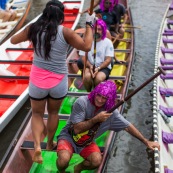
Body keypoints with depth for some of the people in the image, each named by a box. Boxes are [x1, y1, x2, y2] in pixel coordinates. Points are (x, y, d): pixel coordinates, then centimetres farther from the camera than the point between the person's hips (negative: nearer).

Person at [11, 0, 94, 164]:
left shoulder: (33, 28, -6)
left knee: (37, 114, 18)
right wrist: (89, 24, -2)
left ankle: (37, 146, -3)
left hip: (37, 80, 1)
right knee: (53, 112, 24)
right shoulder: (65, 32, -14)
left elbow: (13, 40, 8)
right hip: (59, 81, 0)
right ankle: (50, 144, 39)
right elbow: (87, 46, -12)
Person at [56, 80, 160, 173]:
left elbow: (127, 126, -2)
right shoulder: (82, 102, -22)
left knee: (97, 161, -26)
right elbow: (77, 129, -21)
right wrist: (96, 119, -28)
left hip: (87, 142, 3)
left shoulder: (111, 112, -12)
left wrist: (146, 142, -1)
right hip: (69, 136, -3)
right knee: (64, 159, -32)